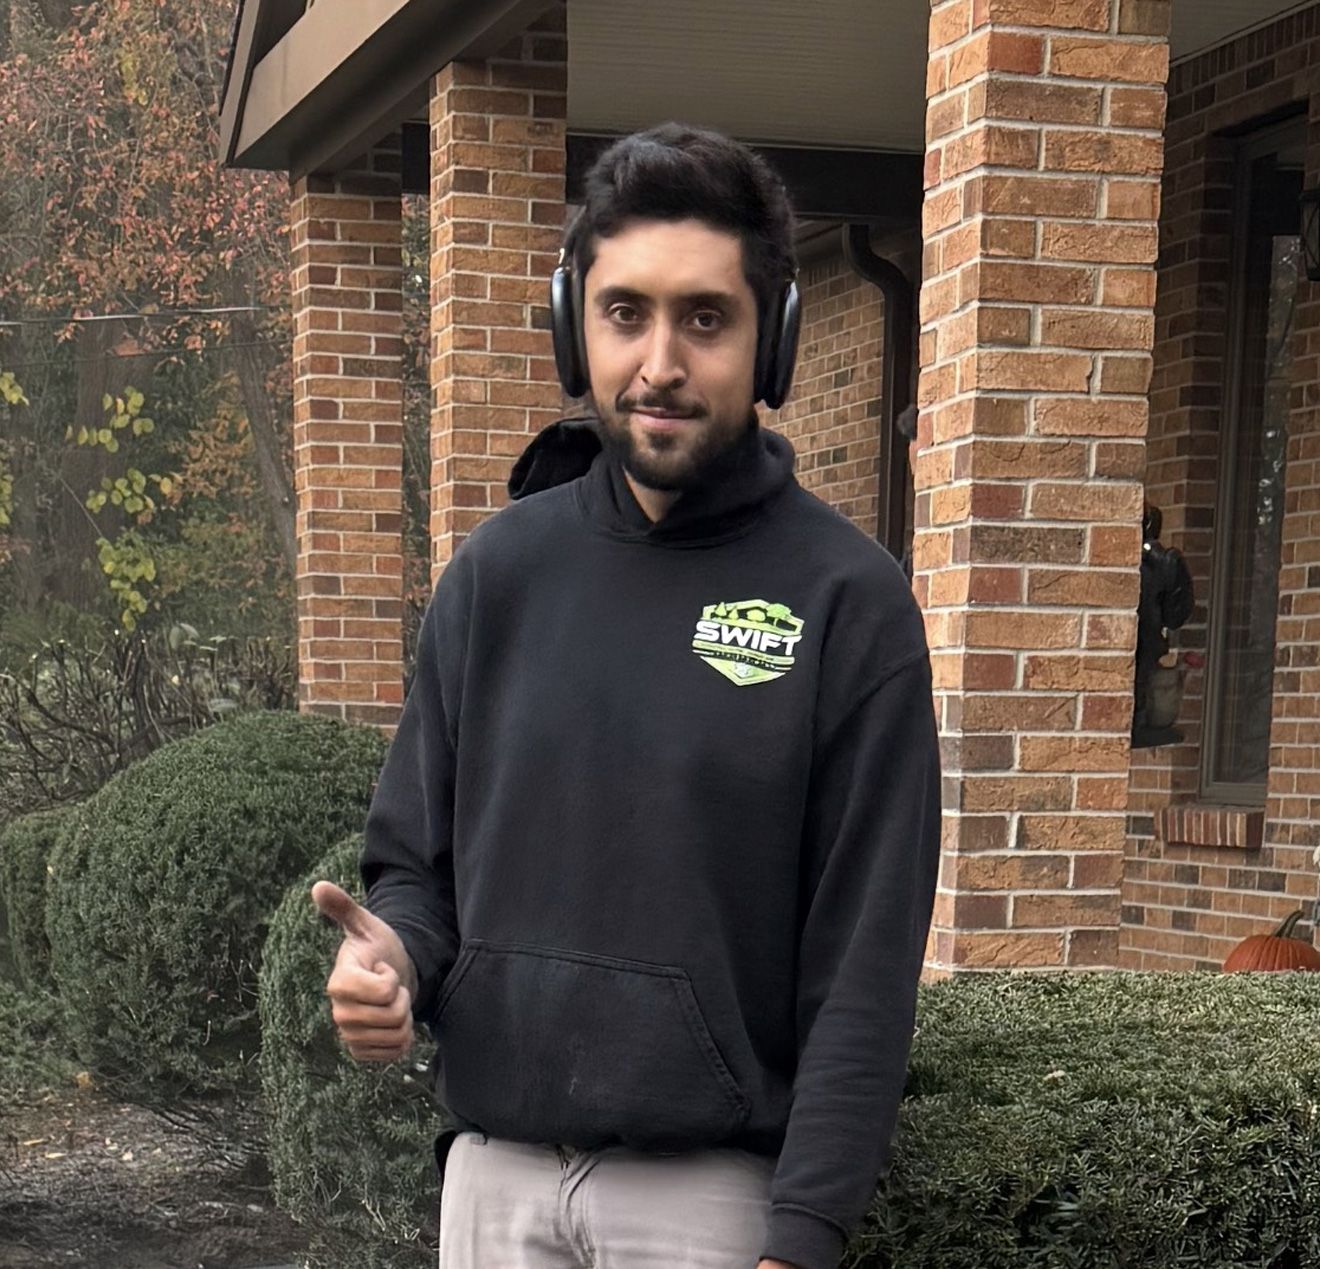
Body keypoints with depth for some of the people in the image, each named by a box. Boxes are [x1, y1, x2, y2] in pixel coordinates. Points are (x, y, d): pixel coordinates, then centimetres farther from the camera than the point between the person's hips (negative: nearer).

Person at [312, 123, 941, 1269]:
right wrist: (395, 956, -9)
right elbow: (418, 855, 12)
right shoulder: (499, 571, 5)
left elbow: (864, 963, -10)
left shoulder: (849, 603, -8)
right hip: (494, 1169, 4)